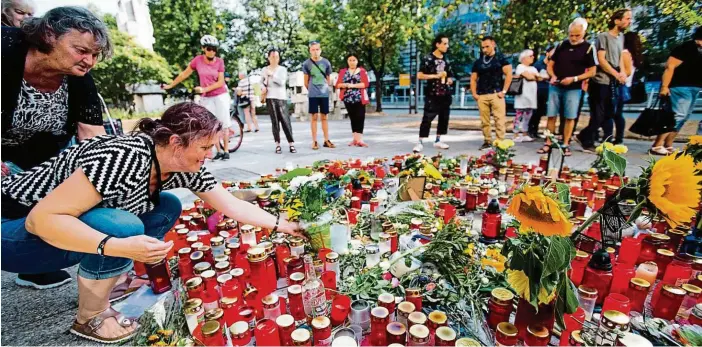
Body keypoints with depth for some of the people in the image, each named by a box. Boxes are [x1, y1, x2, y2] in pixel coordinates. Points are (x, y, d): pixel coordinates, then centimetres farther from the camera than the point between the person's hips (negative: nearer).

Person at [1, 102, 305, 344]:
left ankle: (106, 278, 9)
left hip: (82, 224, 7)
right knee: (123, 226, -31)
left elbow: (232, 205, -6)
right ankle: (91, 317, -4)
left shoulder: (184, 166, -12)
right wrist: (120, 247, -40)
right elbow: (42, 218, -32)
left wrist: (282, 225, -5)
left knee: (168, 208, -3)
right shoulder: (123, 159, -35)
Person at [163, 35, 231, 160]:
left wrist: (204, 89, -16)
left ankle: (226, 151, 3)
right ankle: (219, 151, 10)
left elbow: (220, 82, -9)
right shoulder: (197, 60, -2)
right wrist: (170, 85, 11)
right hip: (206, 98, 2)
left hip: (221, 96, -2)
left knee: (224, 124, -2)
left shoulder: (219, 61, -6)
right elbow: (184, 74, 7)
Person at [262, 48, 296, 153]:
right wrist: (263, 88, 3)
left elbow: (281, 82, -7)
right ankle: (277, 144, 0)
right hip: (270, 98, 1)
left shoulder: (283, 69, 8)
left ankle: (291, 143, -6)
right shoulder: (265, 69, 14)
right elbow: (263, 83, 22)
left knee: (285, 121, -8)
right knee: (274, 121, -2)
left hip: (281, 98, -1)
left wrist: (272, 74, -8)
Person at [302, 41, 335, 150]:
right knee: (314, 117, 0)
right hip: (313, 95, -1)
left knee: (324, 117, 6)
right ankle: (314, 141, 5)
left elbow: (328, 78, 12)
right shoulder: (306, 63, -1)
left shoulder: (326, 62, 2)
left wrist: (326, 88, 14)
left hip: (324, 94, 1)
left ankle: (326, 140, 11)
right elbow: (306, 81, 7)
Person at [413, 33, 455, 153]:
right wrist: (435, 76, -15)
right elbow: (419, 75, -11)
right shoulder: (427, 59, -5)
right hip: (432, 95, -7)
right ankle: (420, 142, -7)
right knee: (427, 118, -10)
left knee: (444, 118, 8)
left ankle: (438, 140, 19)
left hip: (445, 94, 7)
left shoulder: (446, 60, 15)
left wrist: (450, 80, 2)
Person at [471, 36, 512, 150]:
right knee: (484, 121, 5)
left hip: (496, 94, -3)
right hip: (481, 95, 4)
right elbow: (473, 79, 16)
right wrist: (474, 93, 4)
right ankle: (487, 141, 14)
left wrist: (504, 91, -8)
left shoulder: (500, 58, 5)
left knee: (499, 120, -7)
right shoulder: (478, 62, 15)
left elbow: (509, 74, 0)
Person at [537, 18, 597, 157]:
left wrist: (574, 79, -17)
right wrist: (553, 76, -9)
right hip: (555, 87, 2)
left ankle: (565, 145, 9)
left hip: (573, 89, -2)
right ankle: (548, 143, 7)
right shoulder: (561, 45, 7)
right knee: (551, 115, 1)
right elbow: (550, 64, 11)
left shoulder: (588, 48, -1)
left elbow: (592, 72, -2)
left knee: (570, 117, 1)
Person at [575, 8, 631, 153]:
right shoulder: (603, 36, -6)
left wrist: (622, 73, -1)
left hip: (613, 82, 8)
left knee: (609, 114, 8)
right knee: (598, 114, -4)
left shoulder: (621, 38, 16)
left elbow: (619, 58, 18)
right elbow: (601, 60, -12)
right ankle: (588, 143, 7)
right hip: (600, 81, -8)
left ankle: (584, 136, 17)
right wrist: (617, 74, -12)